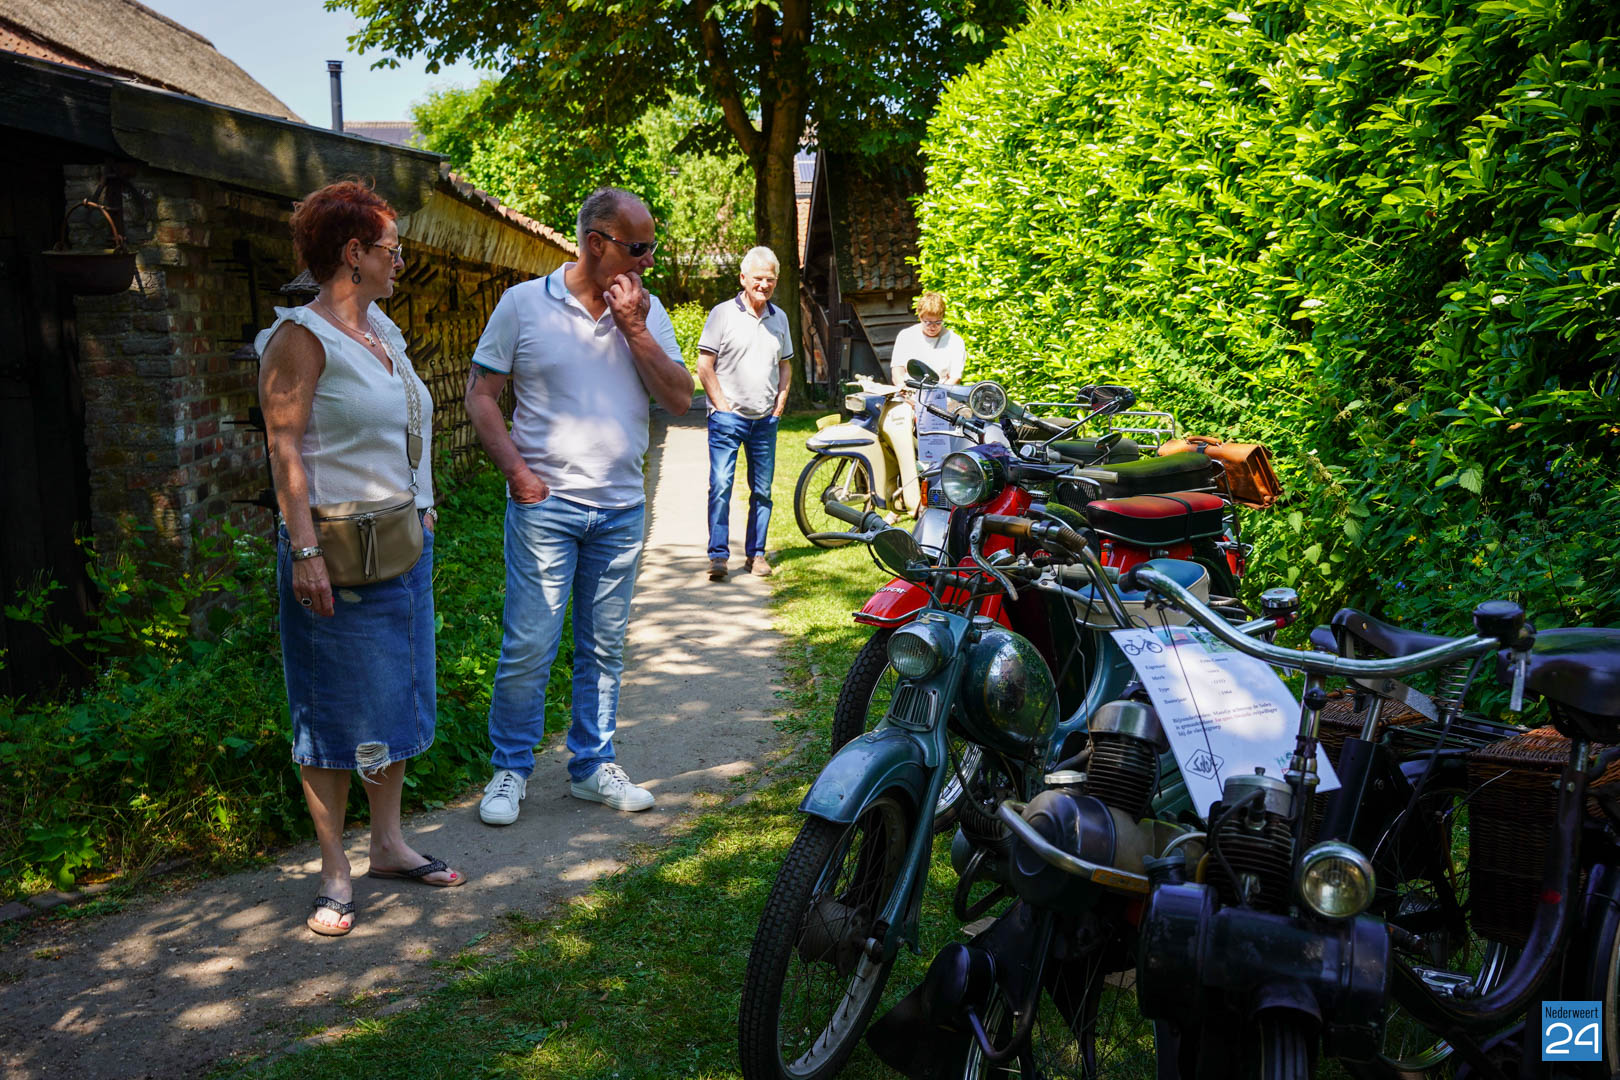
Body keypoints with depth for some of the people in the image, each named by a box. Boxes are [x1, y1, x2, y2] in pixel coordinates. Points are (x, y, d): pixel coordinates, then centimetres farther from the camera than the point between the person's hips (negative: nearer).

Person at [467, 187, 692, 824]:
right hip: (544, 506, -3)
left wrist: (634, 330, -9)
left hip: (621, 510, 4)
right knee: (528, 647, -2)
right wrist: (517, 471, -10)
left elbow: (680, 400, 0)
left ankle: (592, 766, 24)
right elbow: (481, 395, 1)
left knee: (605, 648, 11)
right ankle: (510, 770, 15)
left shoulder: (648, 312, 7)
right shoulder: (524, 304, -1)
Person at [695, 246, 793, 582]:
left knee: (762, 490, 8)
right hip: (728, 416, -4)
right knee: (720, 485, -11)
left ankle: (756, 553, 17)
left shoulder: (779, 318, 13)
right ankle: (718, 554, -5)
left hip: (766, 419, 5)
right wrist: (722, 405, -9)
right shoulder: (723, 314, -3)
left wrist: (780, 403, 9)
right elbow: (705, 366, -4)